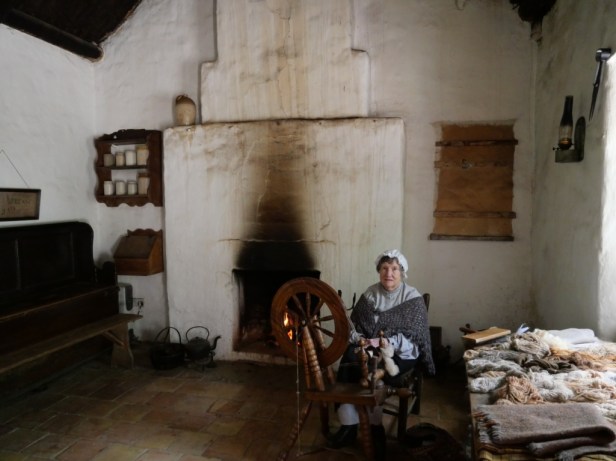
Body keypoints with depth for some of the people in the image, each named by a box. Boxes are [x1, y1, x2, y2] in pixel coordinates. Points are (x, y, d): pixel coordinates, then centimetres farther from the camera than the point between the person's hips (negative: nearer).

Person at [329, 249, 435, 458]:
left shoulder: (413, 298, -5)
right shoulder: (370, 293, 6)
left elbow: (413, 336, -12)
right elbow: (353, 323, 6)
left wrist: (385, 342, -25)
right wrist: (359, 339, -16)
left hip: (401, 354, -3)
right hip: (369, 349, 4)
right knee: (347, 361, -28)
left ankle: (374, 426, -10)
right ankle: (349, 424, -17)